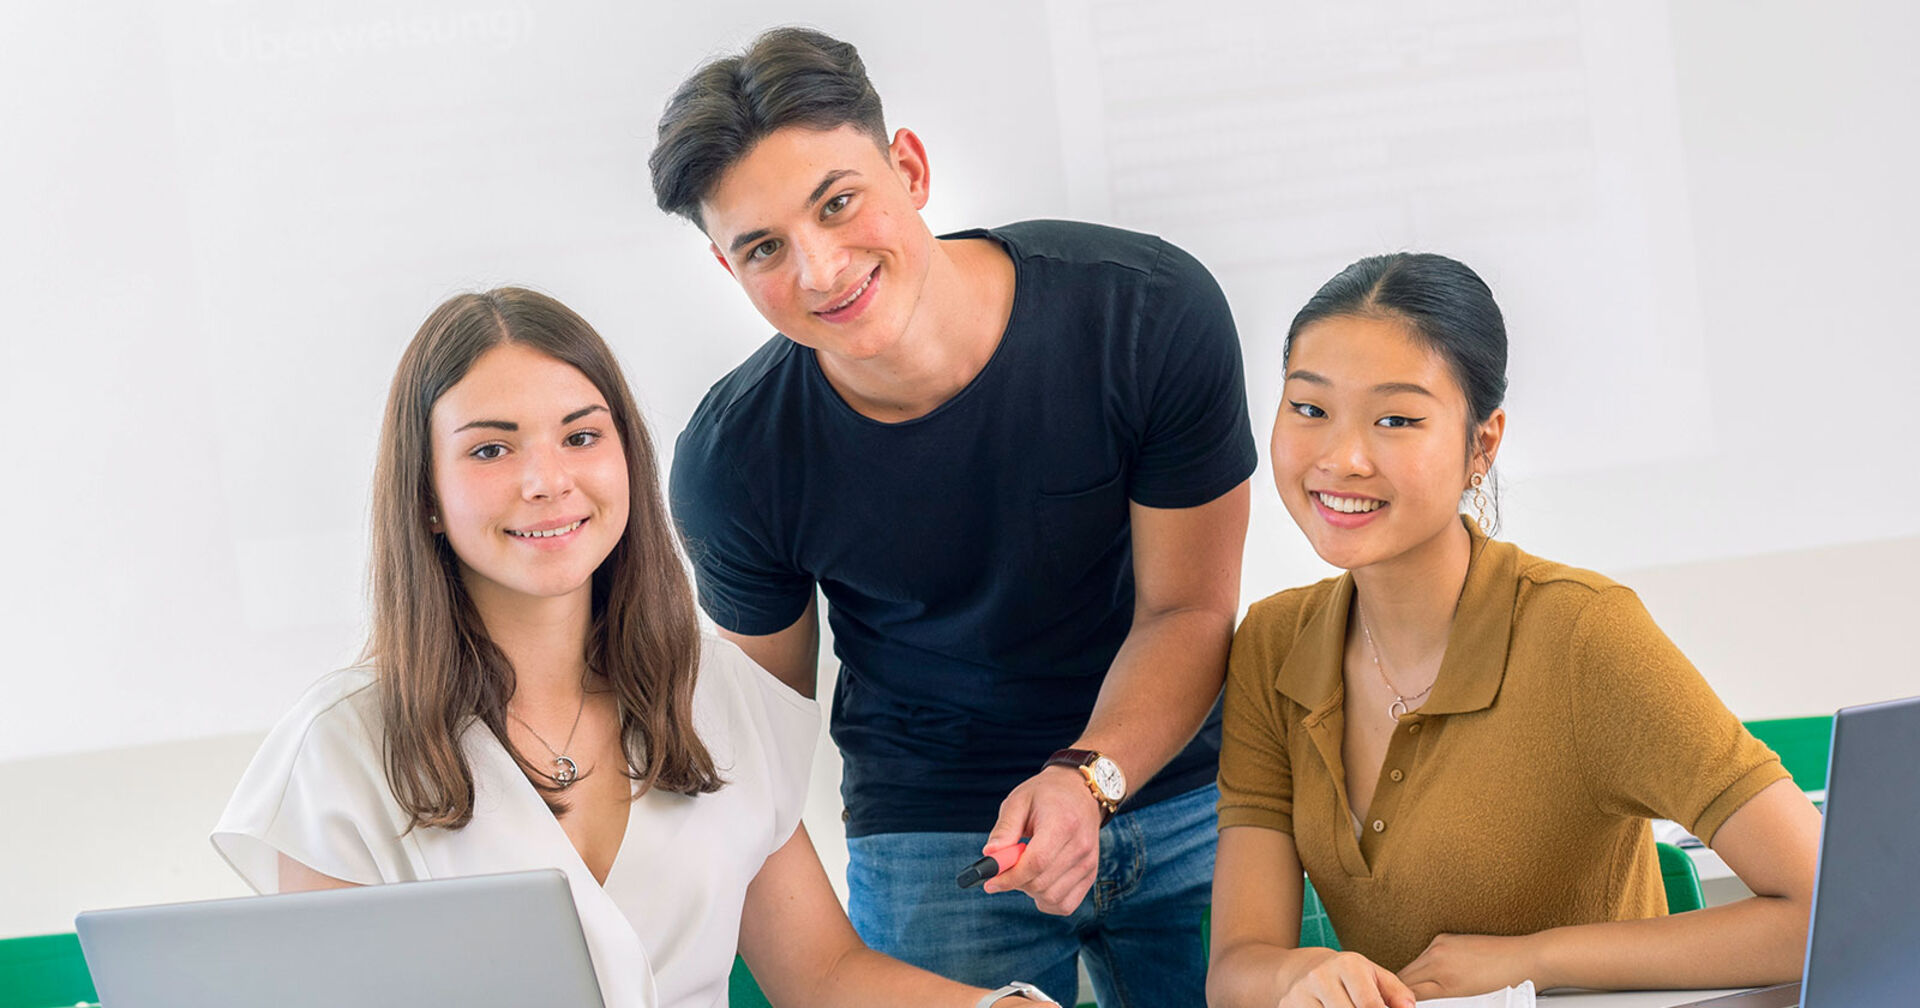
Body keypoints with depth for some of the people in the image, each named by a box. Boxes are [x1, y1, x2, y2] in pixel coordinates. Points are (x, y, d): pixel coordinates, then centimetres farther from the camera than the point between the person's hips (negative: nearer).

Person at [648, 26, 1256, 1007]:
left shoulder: (1150, 309, -20)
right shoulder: (730, 463, -17)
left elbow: (1187, 610, -13)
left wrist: (1090, 775, -29)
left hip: (1181, 788, 1)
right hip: (928, 838, 0)